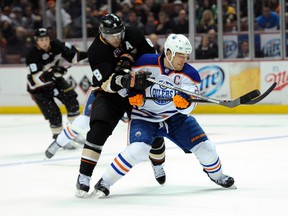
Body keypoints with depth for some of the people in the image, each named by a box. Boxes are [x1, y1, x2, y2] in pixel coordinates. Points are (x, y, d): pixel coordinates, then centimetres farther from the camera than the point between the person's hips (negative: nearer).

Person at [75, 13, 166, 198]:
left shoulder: (131, 34, -13)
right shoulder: (97, 51, -23)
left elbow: (150, 52, 0)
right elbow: (107, 83, -32)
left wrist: (129, 57, -16)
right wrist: (125, 80, -51)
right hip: (110, 94, -3)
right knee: (99, 129, -24)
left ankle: (158, 165, 38)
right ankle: (84, 177, -23)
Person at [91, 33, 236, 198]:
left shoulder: (190, 75, -13)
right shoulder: (145, 64, -18)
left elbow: (187, 108, -19)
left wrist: (184, 102, -42)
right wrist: (133, 94, -20)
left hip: (174, 117, 3)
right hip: (144, 117, -3)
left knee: (203, 145, -5)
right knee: (138, 149, -29)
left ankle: (216, 174, 28)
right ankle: (104, 183, -18)